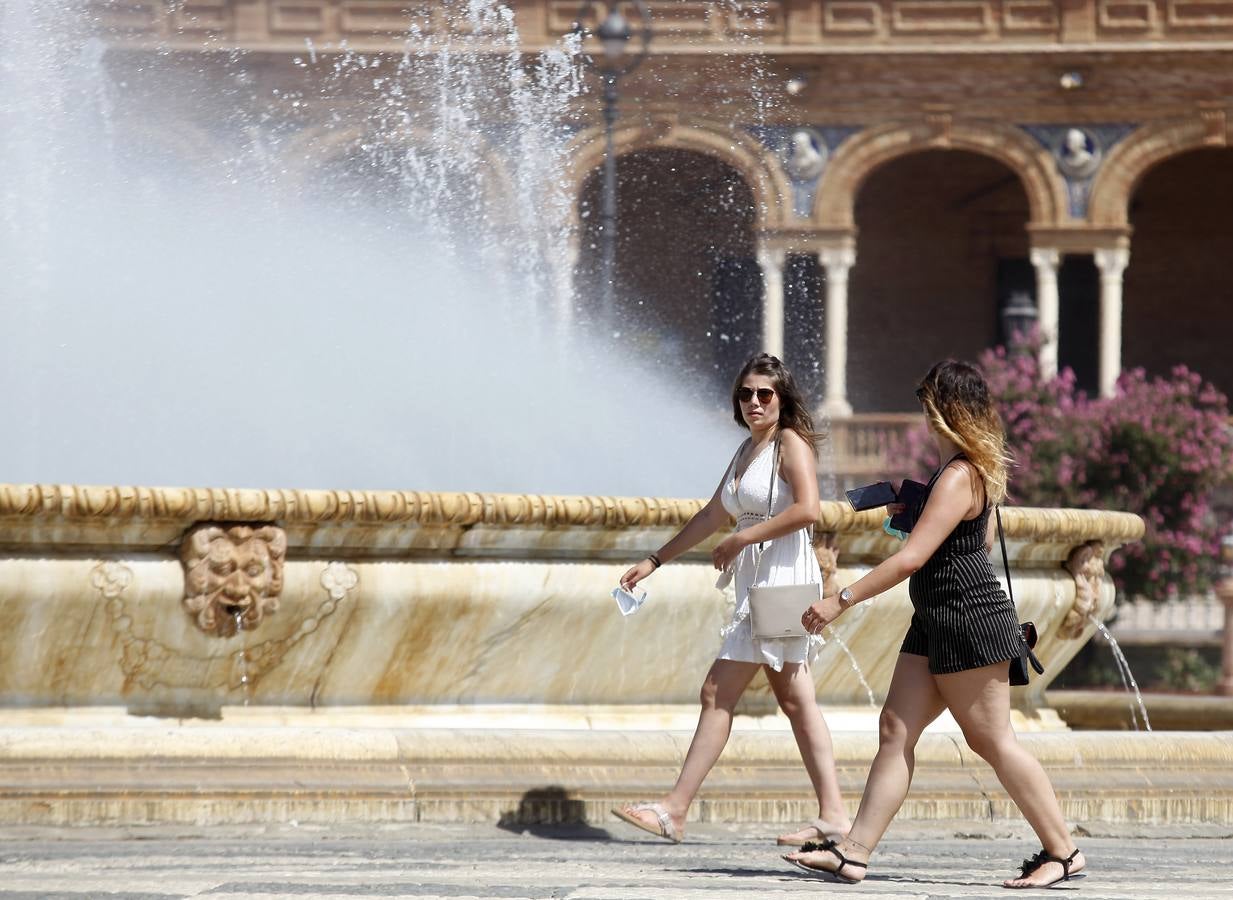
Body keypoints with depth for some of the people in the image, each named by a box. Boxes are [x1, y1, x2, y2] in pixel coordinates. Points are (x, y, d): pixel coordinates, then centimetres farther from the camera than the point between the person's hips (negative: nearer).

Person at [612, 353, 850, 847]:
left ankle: (674, 809, -8)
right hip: (756, 583, 9)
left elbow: (807, 509, -22)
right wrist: (654, 561, 24)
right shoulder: (747, 449, 18)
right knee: (796, 701, 6)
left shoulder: (791, 443, -8)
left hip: (783, 579, -9)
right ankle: (832, 813, 5)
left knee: (717, 694, -9)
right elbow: (712, 516, 25)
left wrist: (742, 539, -16)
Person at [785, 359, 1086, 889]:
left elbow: (911, 558, -26)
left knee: (992, 740, -3)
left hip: (969, 621, -10)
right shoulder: (974, 469, 12)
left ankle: (1063, 852, 6)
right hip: (935, 625, 10)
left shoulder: (957, 478, -20)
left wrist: (841, 601, -24)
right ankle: (853, 852, 0)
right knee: (895, 730, 3)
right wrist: (910, 509, 18)